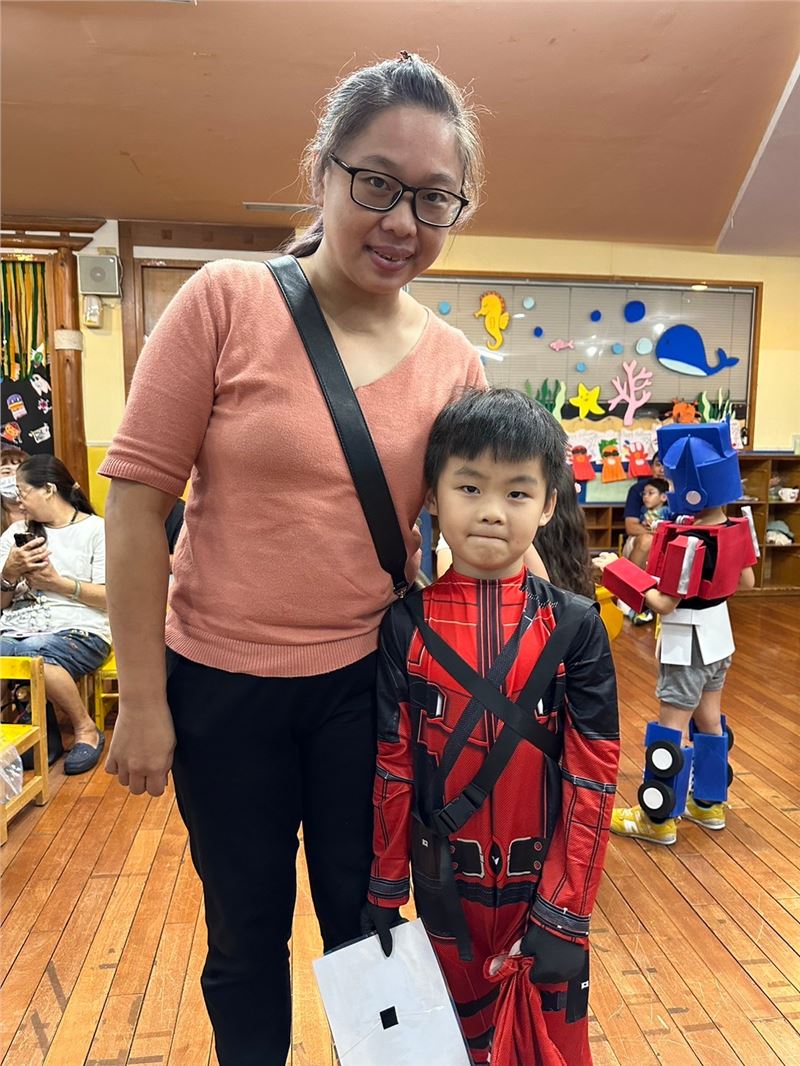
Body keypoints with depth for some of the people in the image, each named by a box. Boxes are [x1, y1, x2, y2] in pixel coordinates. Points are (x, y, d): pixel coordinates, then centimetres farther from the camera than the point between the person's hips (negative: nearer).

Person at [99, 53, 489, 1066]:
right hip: (220, 683, -1)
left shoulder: (455, 362, -3)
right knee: (246, 932, 21)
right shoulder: (225, 301, -11)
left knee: (364, 918, 22)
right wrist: (142, 699, -8)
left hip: (368, 683, 2)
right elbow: (137, 498, -10)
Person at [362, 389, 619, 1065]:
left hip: (543, 882, -1)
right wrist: (386, 892, 3)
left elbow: (593, 776, -10)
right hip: (444, 883, 1)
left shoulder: (575, 625, -12)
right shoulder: (406, 624, -10)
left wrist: (566, 915, -10)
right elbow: (391, 766, -4)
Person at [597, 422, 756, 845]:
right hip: (718, 633, 8)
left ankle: (658, 819, 14)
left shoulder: (686, 542, -27)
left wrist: (618, 570, -19)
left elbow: (664, 603, -23)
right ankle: (709, 803, 35)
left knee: (672, 728, 2)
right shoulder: (738, 528, -3)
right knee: (709, 719, 20)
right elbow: (746, 582, 8)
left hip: (688, 641, -8)